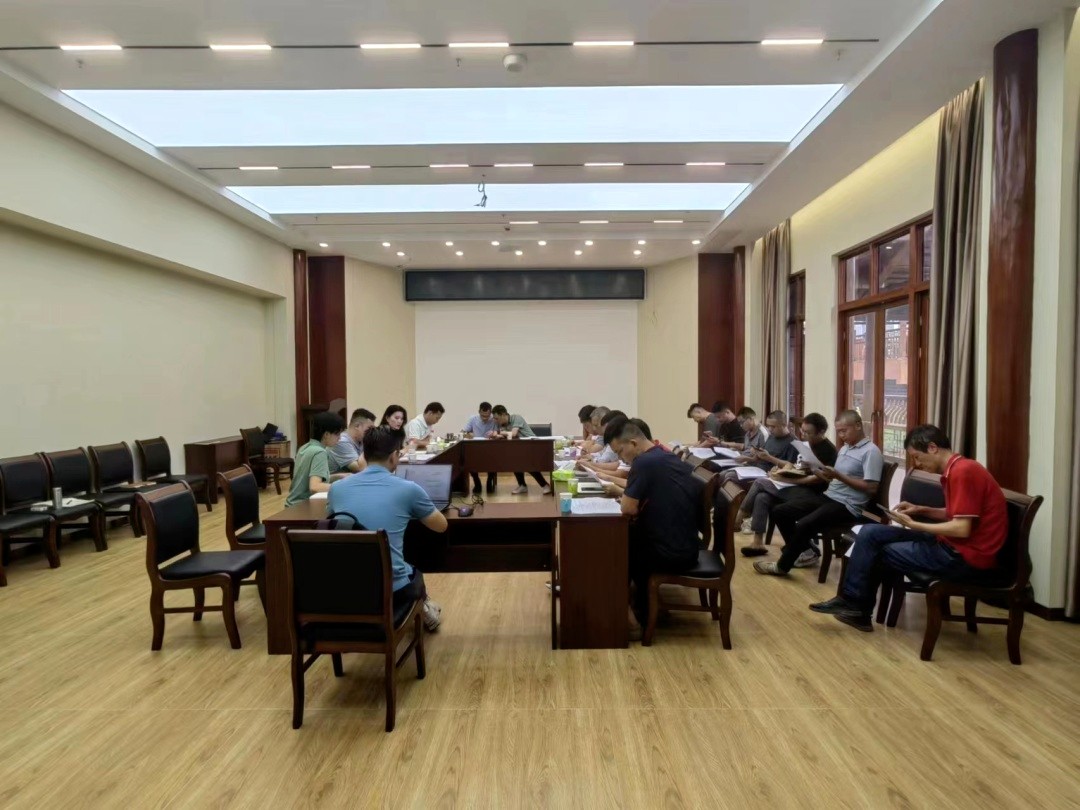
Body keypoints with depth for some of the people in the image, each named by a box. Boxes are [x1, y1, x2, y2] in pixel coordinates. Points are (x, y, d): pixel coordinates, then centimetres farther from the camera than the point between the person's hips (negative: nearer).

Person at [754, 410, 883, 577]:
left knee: (804, 525, -29)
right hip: (828, 496, 9)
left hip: (847, 506, -9)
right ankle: (803, 550, 12)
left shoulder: (871, 451, -8)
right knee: (780, 512, -3)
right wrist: (828, 476, -3)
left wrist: (839, 476, -18)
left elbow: (871, 488, -16)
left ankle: (782, 566, -8)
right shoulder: (844, 448, 19)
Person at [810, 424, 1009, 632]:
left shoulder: (963, 471, -20)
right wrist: (920, 510, 8)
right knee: (871, 533, 4)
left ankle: (854, 605, 19)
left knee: (879, 551, 1)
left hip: (965, 555, -9)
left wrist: (913, 524, -13)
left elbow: (962, 528, -24)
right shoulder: (958, 469, 11)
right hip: (954, 545, 9)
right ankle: (852, 602, 5)